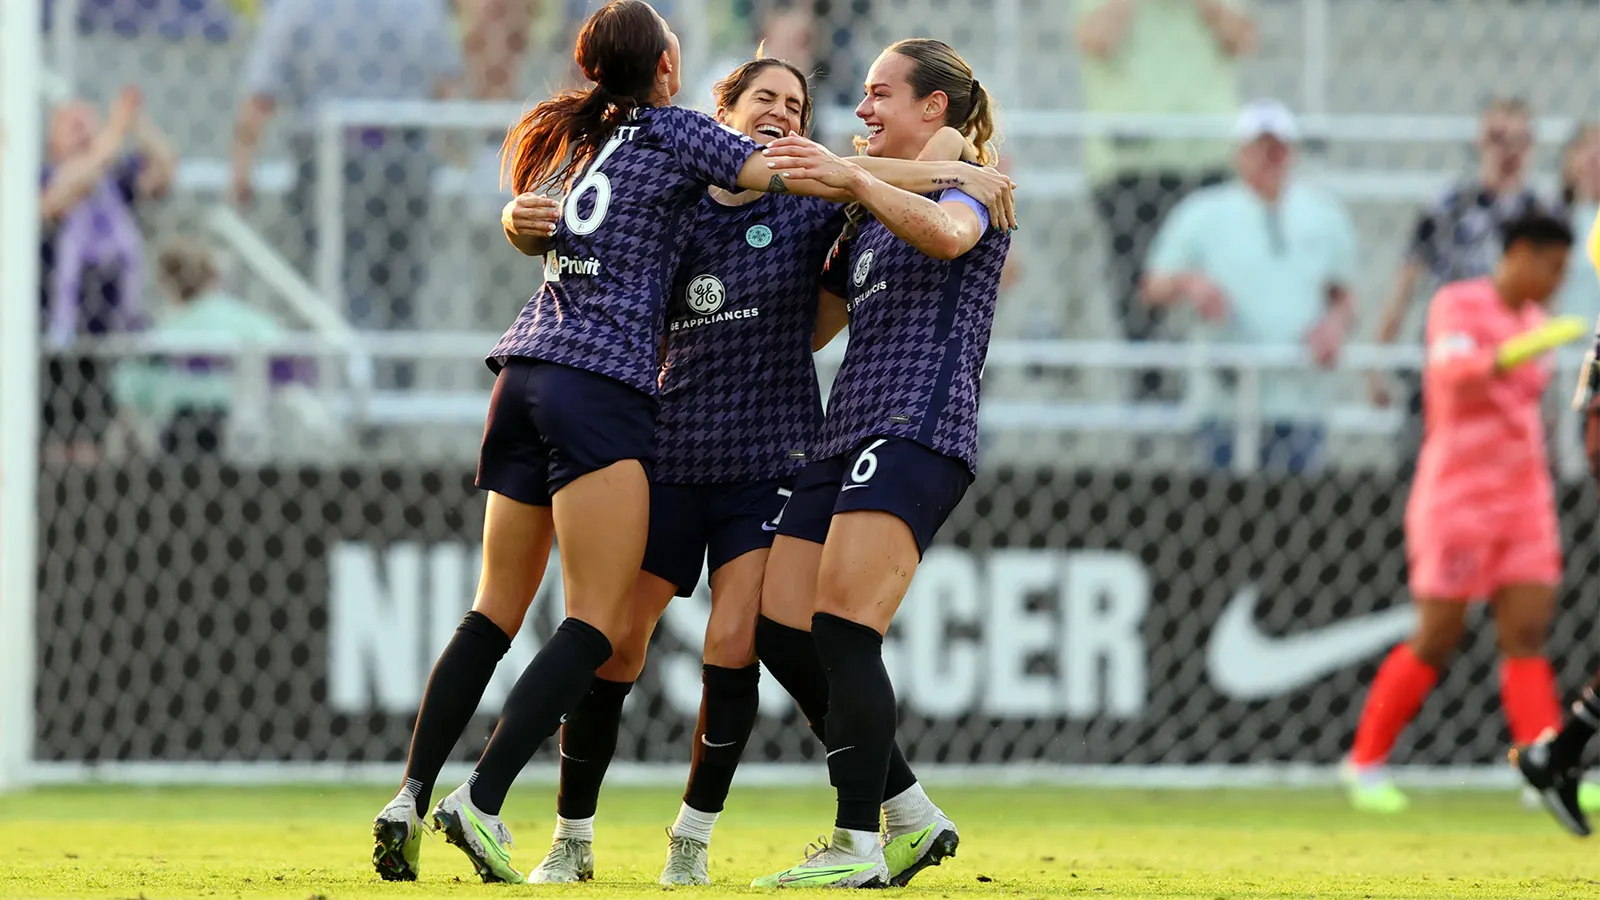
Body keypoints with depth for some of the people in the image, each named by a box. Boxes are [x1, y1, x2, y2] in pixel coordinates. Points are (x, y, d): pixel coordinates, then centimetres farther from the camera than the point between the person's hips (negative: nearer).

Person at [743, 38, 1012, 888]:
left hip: (918, 428, -9)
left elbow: (946, 235, -24)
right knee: (778, 631, 0)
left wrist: (851, 178, -33)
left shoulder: (972, 188, 1)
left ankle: (858, 846, -14)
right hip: (848, 432, 9)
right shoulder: (870, 221, 26)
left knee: (842, 628, -18)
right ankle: (911, 817, 7)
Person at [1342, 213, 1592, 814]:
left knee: (1527, 635, -5)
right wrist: (1521, 351, -44)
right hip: (1458, 494, -6)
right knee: (1437, 640, -1)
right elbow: (1455, 373, -29)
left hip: (1524, 500, 6)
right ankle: (1366, 763, 14)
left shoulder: (1532, 322, 12)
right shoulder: (1458, 306, -9)